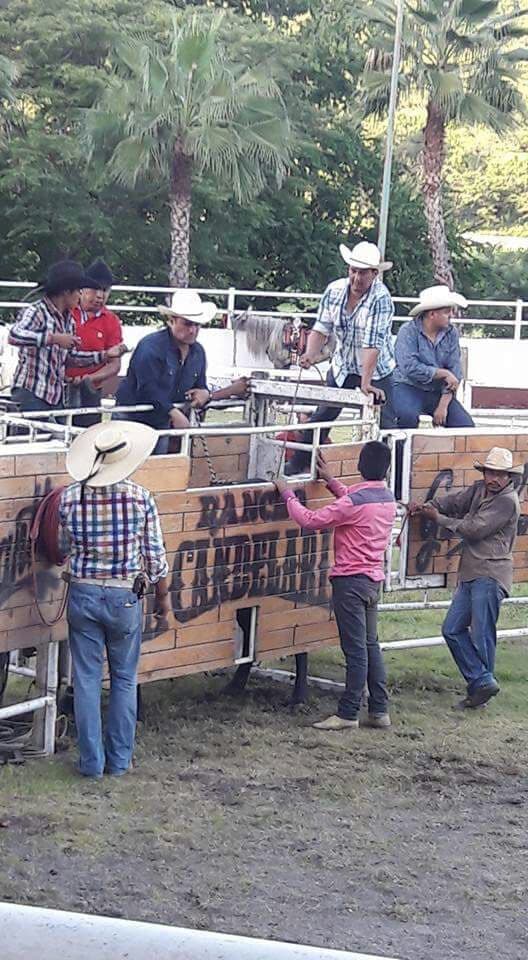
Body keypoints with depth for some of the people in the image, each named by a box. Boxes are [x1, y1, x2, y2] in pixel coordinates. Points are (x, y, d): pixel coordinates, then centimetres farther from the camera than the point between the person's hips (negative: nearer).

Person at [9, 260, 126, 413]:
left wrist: (105, 355, 19)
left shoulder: (68, 320, 15)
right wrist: (54, 338, -32)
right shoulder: (35, 312, -11)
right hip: (31, 395, -8)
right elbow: (14, 335, -30)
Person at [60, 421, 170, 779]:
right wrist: (163, 596, 9)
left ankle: (91, 761, 12)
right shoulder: (141, 499, -10)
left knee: (87, 679, 9)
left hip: (83, 595, 1)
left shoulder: (70, 498, -7)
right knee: (124, 680, 13)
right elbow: (155, 556, -4)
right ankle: (119, 759, 17)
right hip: (125, 598, -1)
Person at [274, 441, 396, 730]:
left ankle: (348, 714, -2)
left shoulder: (354, 502, -20)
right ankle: (379, 710, 16)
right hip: (373, 578, 8)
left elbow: (309, 520, -18)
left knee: (355, 649, -6)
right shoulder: (387, 498, 5)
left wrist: (287, 494, -5)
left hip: (351, 579, -8)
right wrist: (331, 481, 29)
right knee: (370, 645, 14)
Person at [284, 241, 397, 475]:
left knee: (385, 425, -7)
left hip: (376, 370, -4)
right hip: (342, 367, 4)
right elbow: (321, 328, -5)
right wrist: (311, 354, -25)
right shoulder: (334, 291, -8)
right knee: (320, 417, 7)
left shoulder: (380, 298, -24)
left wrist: (366, 383, -35)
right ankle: (297, 464, 17)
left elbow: (372, 343, -31)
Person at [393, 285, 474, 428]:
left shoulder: (451, 333, 3)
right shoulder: (408, 332, -10)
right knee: (408, 416, -36)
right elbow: (410, 368, -22)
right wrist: (444, 374, -15)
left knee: (466, 426, -12)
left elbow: (455, 371, -3)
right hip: (409, 388, -5)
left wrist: (443, 405, -13)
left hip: (438, 392, 5)